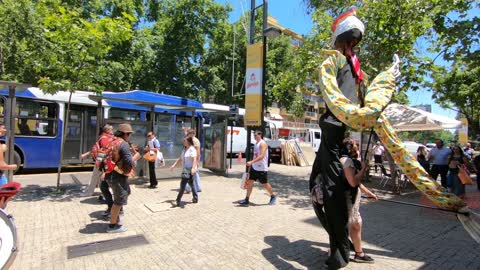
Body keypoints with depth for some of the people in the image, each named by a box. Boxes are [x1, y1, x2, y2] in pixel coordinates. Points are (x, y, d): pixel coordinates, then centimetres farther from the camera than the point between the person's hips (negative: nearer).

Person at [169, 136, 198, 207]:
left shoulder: (192, 149, -13)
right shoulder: (184, 149, 15)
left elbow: (194, 159, -25)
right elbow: (180, 159, 21)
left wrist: (193, 168, -37)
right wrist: (174, 165, 18)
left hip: (190, 170, -9)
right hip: (185, 169, 9)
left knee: (183, 184, -10)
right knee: (191, 183, 14)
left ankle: (178, 200, -3)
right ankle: (195, 198, 23)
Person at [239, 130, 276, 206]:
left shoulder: (263, 144, -16)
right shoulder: (256, 144, 12)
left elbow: (262, 156, -27)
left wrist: (251, 162, -33)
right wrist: (251, 163, 20)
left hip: (262, 168, -8)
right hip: (254, 167, 8)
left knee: (265, 184, 5)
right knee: (250, 182, 2)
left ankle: (273, 197, 28)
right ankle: (247, 200, 8)